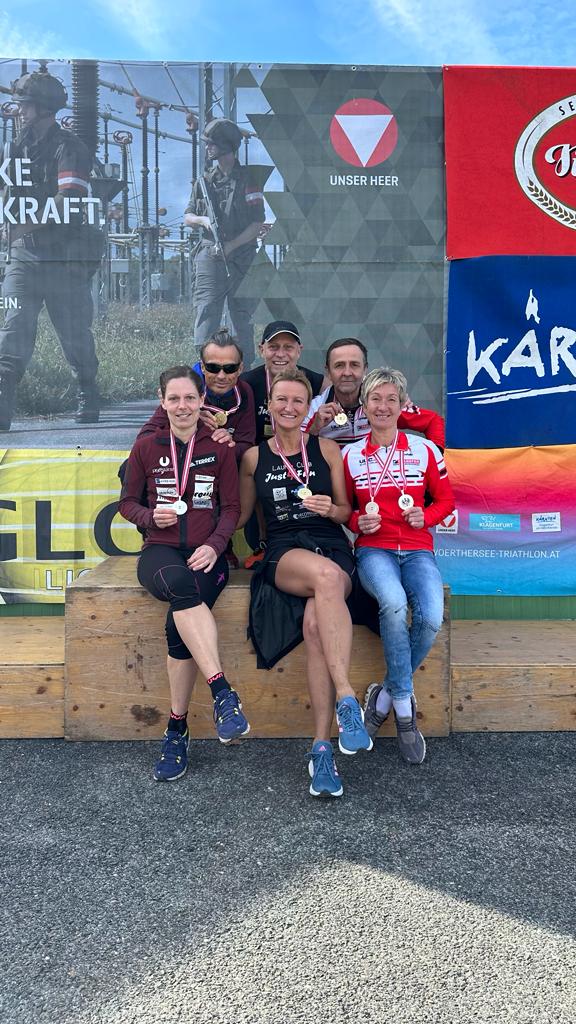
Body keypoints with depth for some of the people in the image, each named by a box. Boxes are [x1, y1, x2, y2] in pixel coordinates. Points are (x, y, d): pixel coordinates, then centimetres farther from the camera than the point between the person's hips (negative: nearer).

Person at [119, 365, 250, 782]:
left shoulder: (219, 447, 7)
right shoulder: (146, 446, 9)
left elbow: (231, 507, 6)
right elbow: (127, 502, 14)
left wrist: (214, 545, -12)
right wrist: (151, 516, -8)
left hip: (206, 552, 0)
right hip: (160, 550, 0)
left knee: (179, 623, -31)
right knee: (180, 584, -39)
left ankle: (177, 730, -19)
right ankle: (223, 692, -42)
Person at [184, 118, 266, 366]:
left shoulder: (248, 179, 1)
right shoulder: (205, 181, 13)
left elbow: (257, 224, -4)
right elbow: (188, 217, 16)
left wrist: (230, 246, -13)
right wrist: (203, 220, -6)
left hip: (241, 260, -2)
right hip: (209, 258, 2)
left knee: (243, 320, 5)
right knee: (206, 315, -6)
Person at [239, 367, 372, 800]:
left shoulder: (327, 450, 11)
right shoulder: (254, 457, 13)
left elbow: (346, 510, 13)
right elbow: (241, 514, 21)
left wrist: (330, 509, -8)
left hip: (332, 548, 0)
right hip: (284, 554, 0)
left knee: (316, 623, -32)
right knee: (325, 575, -38)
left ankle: (321, 748, -27)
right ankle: (347, 699, -38)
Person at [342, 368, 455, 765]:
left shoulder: (424, 450, 8)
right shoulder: (350, 455, 8)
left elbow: (446, 499, 14)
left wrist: (426, 516, -6)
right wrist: (358, 521, -6)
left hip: (417, 550, 1)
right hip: (374, 550, -1)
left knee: (431, 618, -28)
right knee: (394, 604, -35)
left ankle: (386, 695, -4)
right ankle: (404, 706, -17)